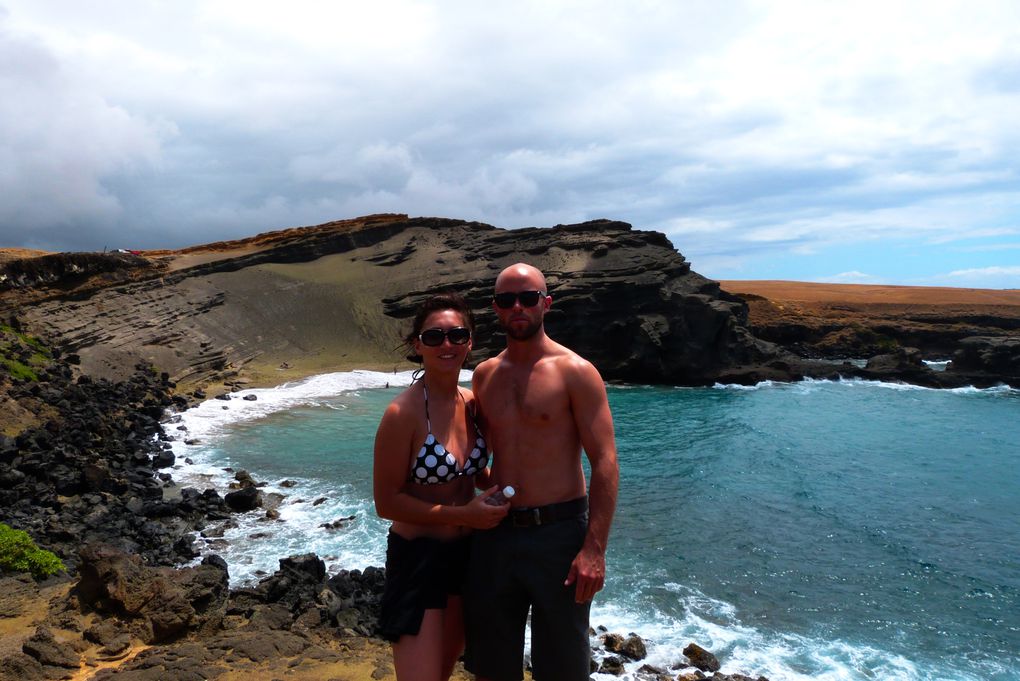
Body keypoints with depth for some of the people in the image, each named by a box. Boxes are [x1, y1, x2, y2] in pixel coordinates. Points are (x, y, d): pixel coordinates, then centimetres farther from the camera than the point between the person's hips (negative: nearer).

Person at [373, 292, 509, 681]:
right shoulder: (403, 413, -20)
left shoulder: (472, 403, 0)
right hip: (417, 558, -7)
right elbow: (386, 502, -17)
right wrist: (462, 514, -20)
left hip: (467, 553, 7)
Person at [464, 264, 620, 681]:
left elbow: (604, 462, -12)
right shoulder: (484, 375, 8)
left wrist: (595, 549, -19)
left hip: (558, 532, -4)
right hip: (494, 533, 5)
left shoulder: (575, 372, -8)